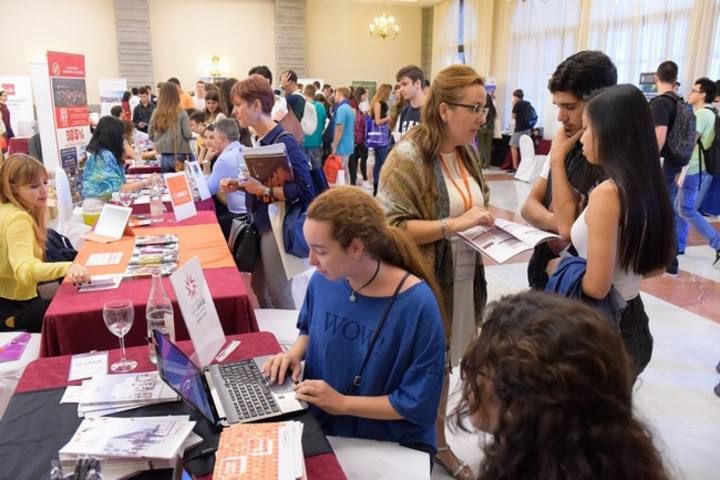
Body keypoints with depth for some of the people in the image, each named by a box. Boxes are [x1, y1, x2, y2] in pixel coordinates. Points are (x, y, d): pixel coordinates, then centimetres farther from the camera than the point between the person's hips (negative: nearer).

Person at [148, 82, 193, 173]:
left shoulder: (156, 113, -1)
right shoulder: (181, 113, -11)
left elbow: (150, 135, 6)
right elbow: (188, 134, -12)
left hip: (164, 157, 4)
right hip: (180, 156, -3)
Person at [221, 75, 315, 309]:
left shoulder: (285, 143, -18)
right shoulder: (259, 141, 7)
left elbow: (305, 191, -25)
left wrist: (264, 191, -25)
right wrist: (240, 185, 4)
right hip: (258, 225, 9)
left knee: (279, 296, 5)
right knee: (257, 290, 19)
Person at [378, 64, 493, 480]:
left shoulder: (468, 153, 8)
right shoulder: (407, 157, -16)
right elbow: (391, 227, -21)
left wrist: (489, 219, 2)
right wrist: (454, 224, -26)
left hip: (463, 280, 7)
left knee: (443, 365, 19)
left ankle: (439, 444, 38)